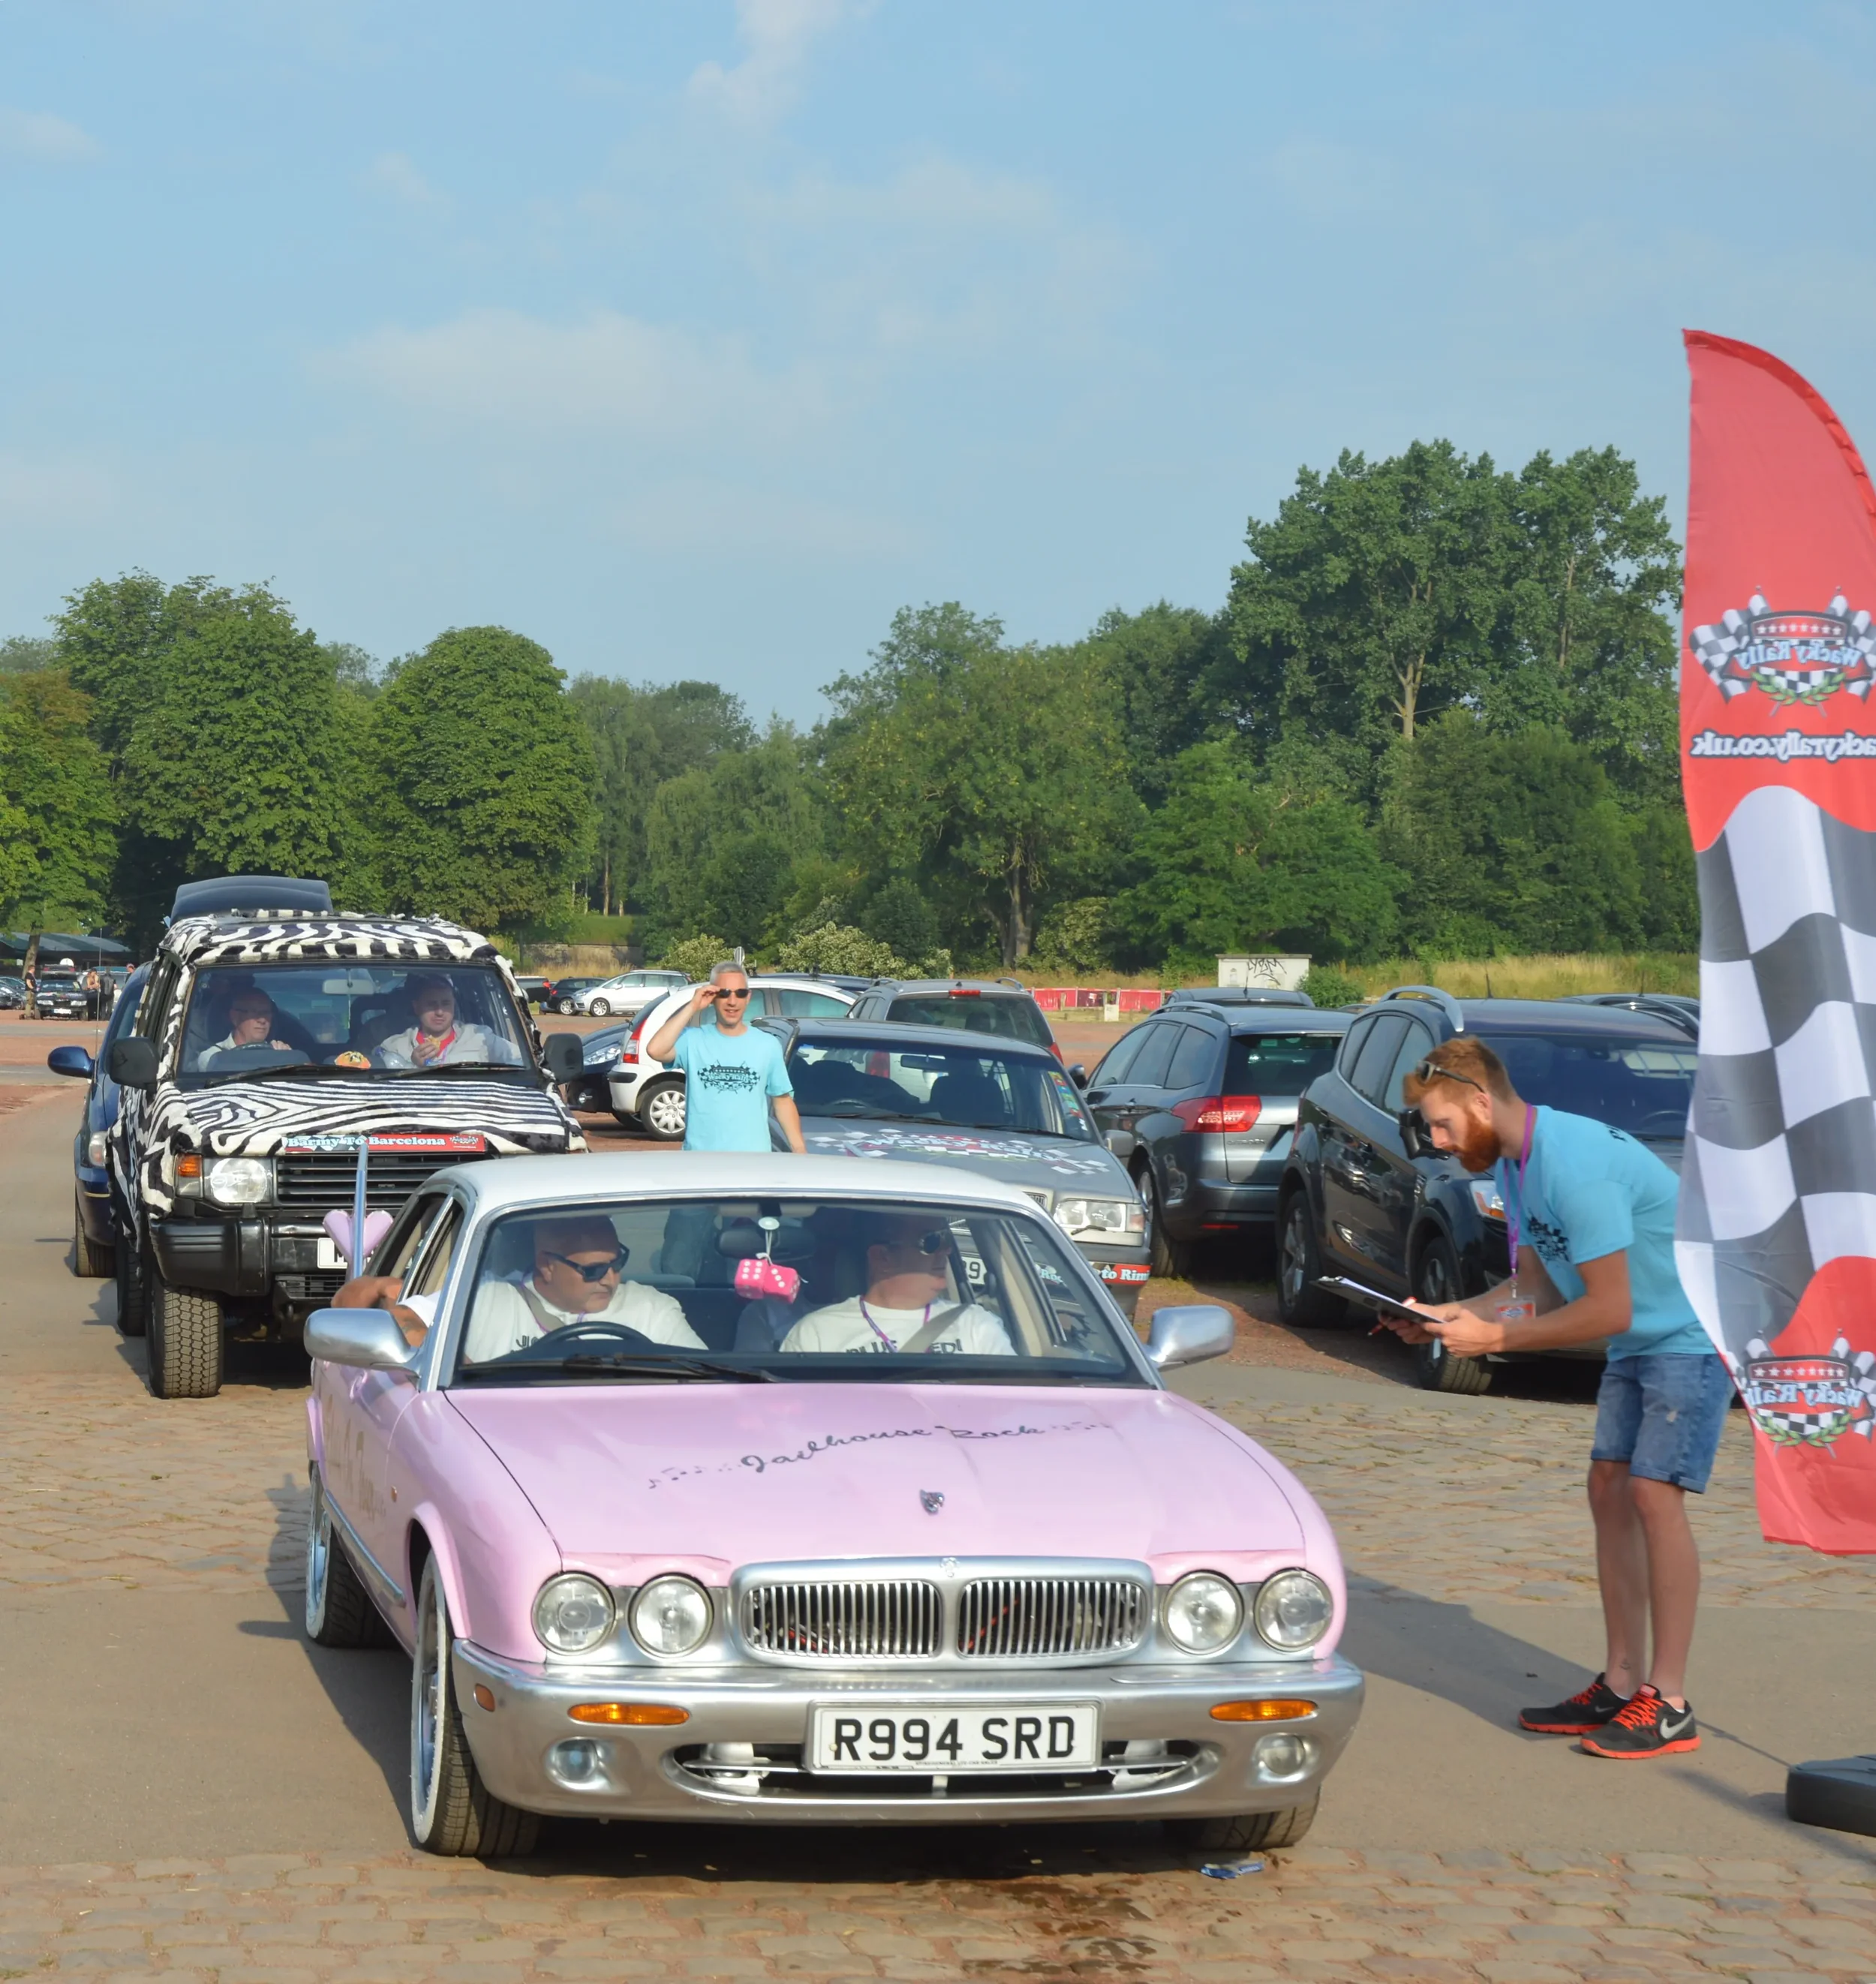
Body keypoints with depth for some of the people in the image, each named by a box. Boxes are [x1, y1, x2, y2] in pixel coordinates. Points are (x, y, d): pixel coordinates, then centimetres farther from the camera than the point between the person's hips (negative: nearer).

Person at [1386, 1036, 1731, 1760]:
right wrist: (1446, 1316, -4)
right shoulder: (1513, 1165, 5)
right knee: (1609, 1488, 7)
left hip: (1693, 1335, -10)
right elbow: (1538, 1289, 10)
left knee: (1655, 1495, -13)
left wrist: (1492, 1336, -20)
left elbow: (1608, 1310, -25)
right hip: (1637, 1344, 10)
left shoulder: (1574, 1164, -27)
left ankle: (1670, 1705, -10)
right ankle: (1622, 1684, 13)